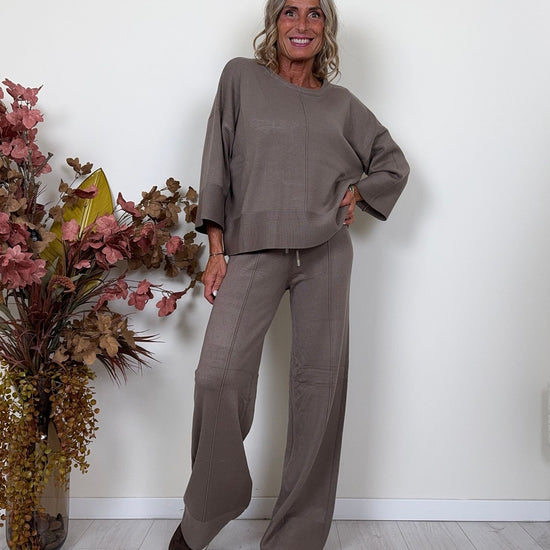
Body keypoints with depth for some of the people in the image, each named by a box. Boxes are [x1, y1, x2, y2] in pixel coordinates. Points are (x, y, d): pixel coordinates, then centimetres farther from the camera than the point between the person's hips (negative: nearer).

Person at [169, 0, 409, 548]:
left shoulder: (342, 104, 17)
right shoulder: (241, 78, 12)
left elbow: (394, 164, 28)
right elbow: (216, 165, 6)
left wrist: (357, 192, 7)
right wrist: (216, 250, -3)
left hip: (325, 251, 3)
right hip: (253, 247, -2)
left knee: (320, 382, 1)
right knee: (218, 372, -17)